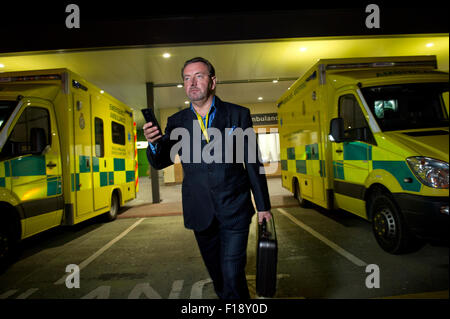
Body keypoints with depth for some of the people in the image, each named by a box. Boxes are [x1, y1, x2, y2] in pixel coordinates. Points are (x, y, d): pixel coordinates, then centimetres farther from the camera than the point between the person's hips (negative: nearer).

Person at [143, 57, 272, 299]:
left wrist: (263, 206, 2)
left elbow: (253, 163, 0)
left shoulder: (238, 115, -3)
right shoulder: (176, 122, 2)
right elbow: (159, 163, 1)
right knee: (216, 273, 19)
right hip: (200, 213, 3)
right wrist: (154, 143, -21)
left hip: (234, 210, -2)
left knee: (232, 275, -4)